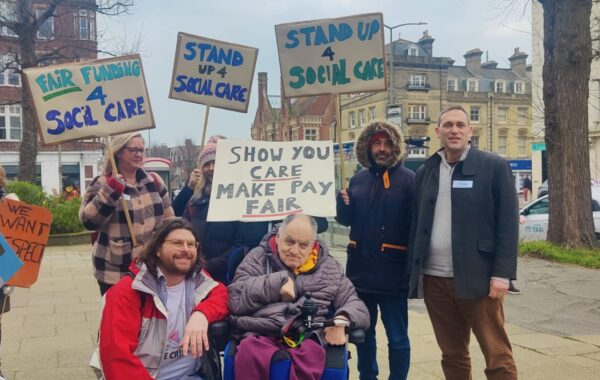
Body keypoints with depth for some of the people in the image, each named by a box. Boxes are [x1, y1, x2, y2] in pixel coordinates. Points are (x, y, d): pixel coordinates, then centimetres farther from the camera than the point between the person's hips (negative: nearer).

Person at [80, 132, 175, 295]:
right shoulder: (103, 184, -3)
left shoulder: (154, 180, 8)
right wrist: (110, 192, -23)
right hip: (115, 272, -4)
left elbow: (169, 219, 13)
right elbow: (88, 221, -13)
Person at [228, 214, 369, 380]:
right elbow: (235, 299, 3)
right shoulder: (258, 257, 15)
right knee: (249, 354, -38)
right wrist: (278, 281, -2)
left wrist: (341, 321, -3)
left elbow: (357, 306, 21)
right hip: (259, 334, 0)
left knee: (306, 362, -38)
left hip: (306, 338, 0)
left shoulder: (329, 268, 20)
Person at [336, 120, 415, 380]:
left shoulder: (408, 179, -7)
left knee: (397, 337, 7)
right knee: (363, 333, 19)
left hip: (393, 271, -5)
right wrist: (343, 204, -7)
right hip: (360, 270, 6)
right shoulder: (358, 180, 10)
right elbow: (346, 220, 15)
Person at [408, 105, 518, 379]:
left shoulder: (494, 167, -2)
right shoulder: (425, 172, 10)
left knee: (497, 357, 2)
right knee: (452, 355, 15)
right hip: (434, 279, 4)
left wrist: (502, 273, -13)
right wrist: (413, 273, 7)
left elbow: (508, 224, -6)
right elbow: (416, 224, 11)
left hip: (477, 278, -4)